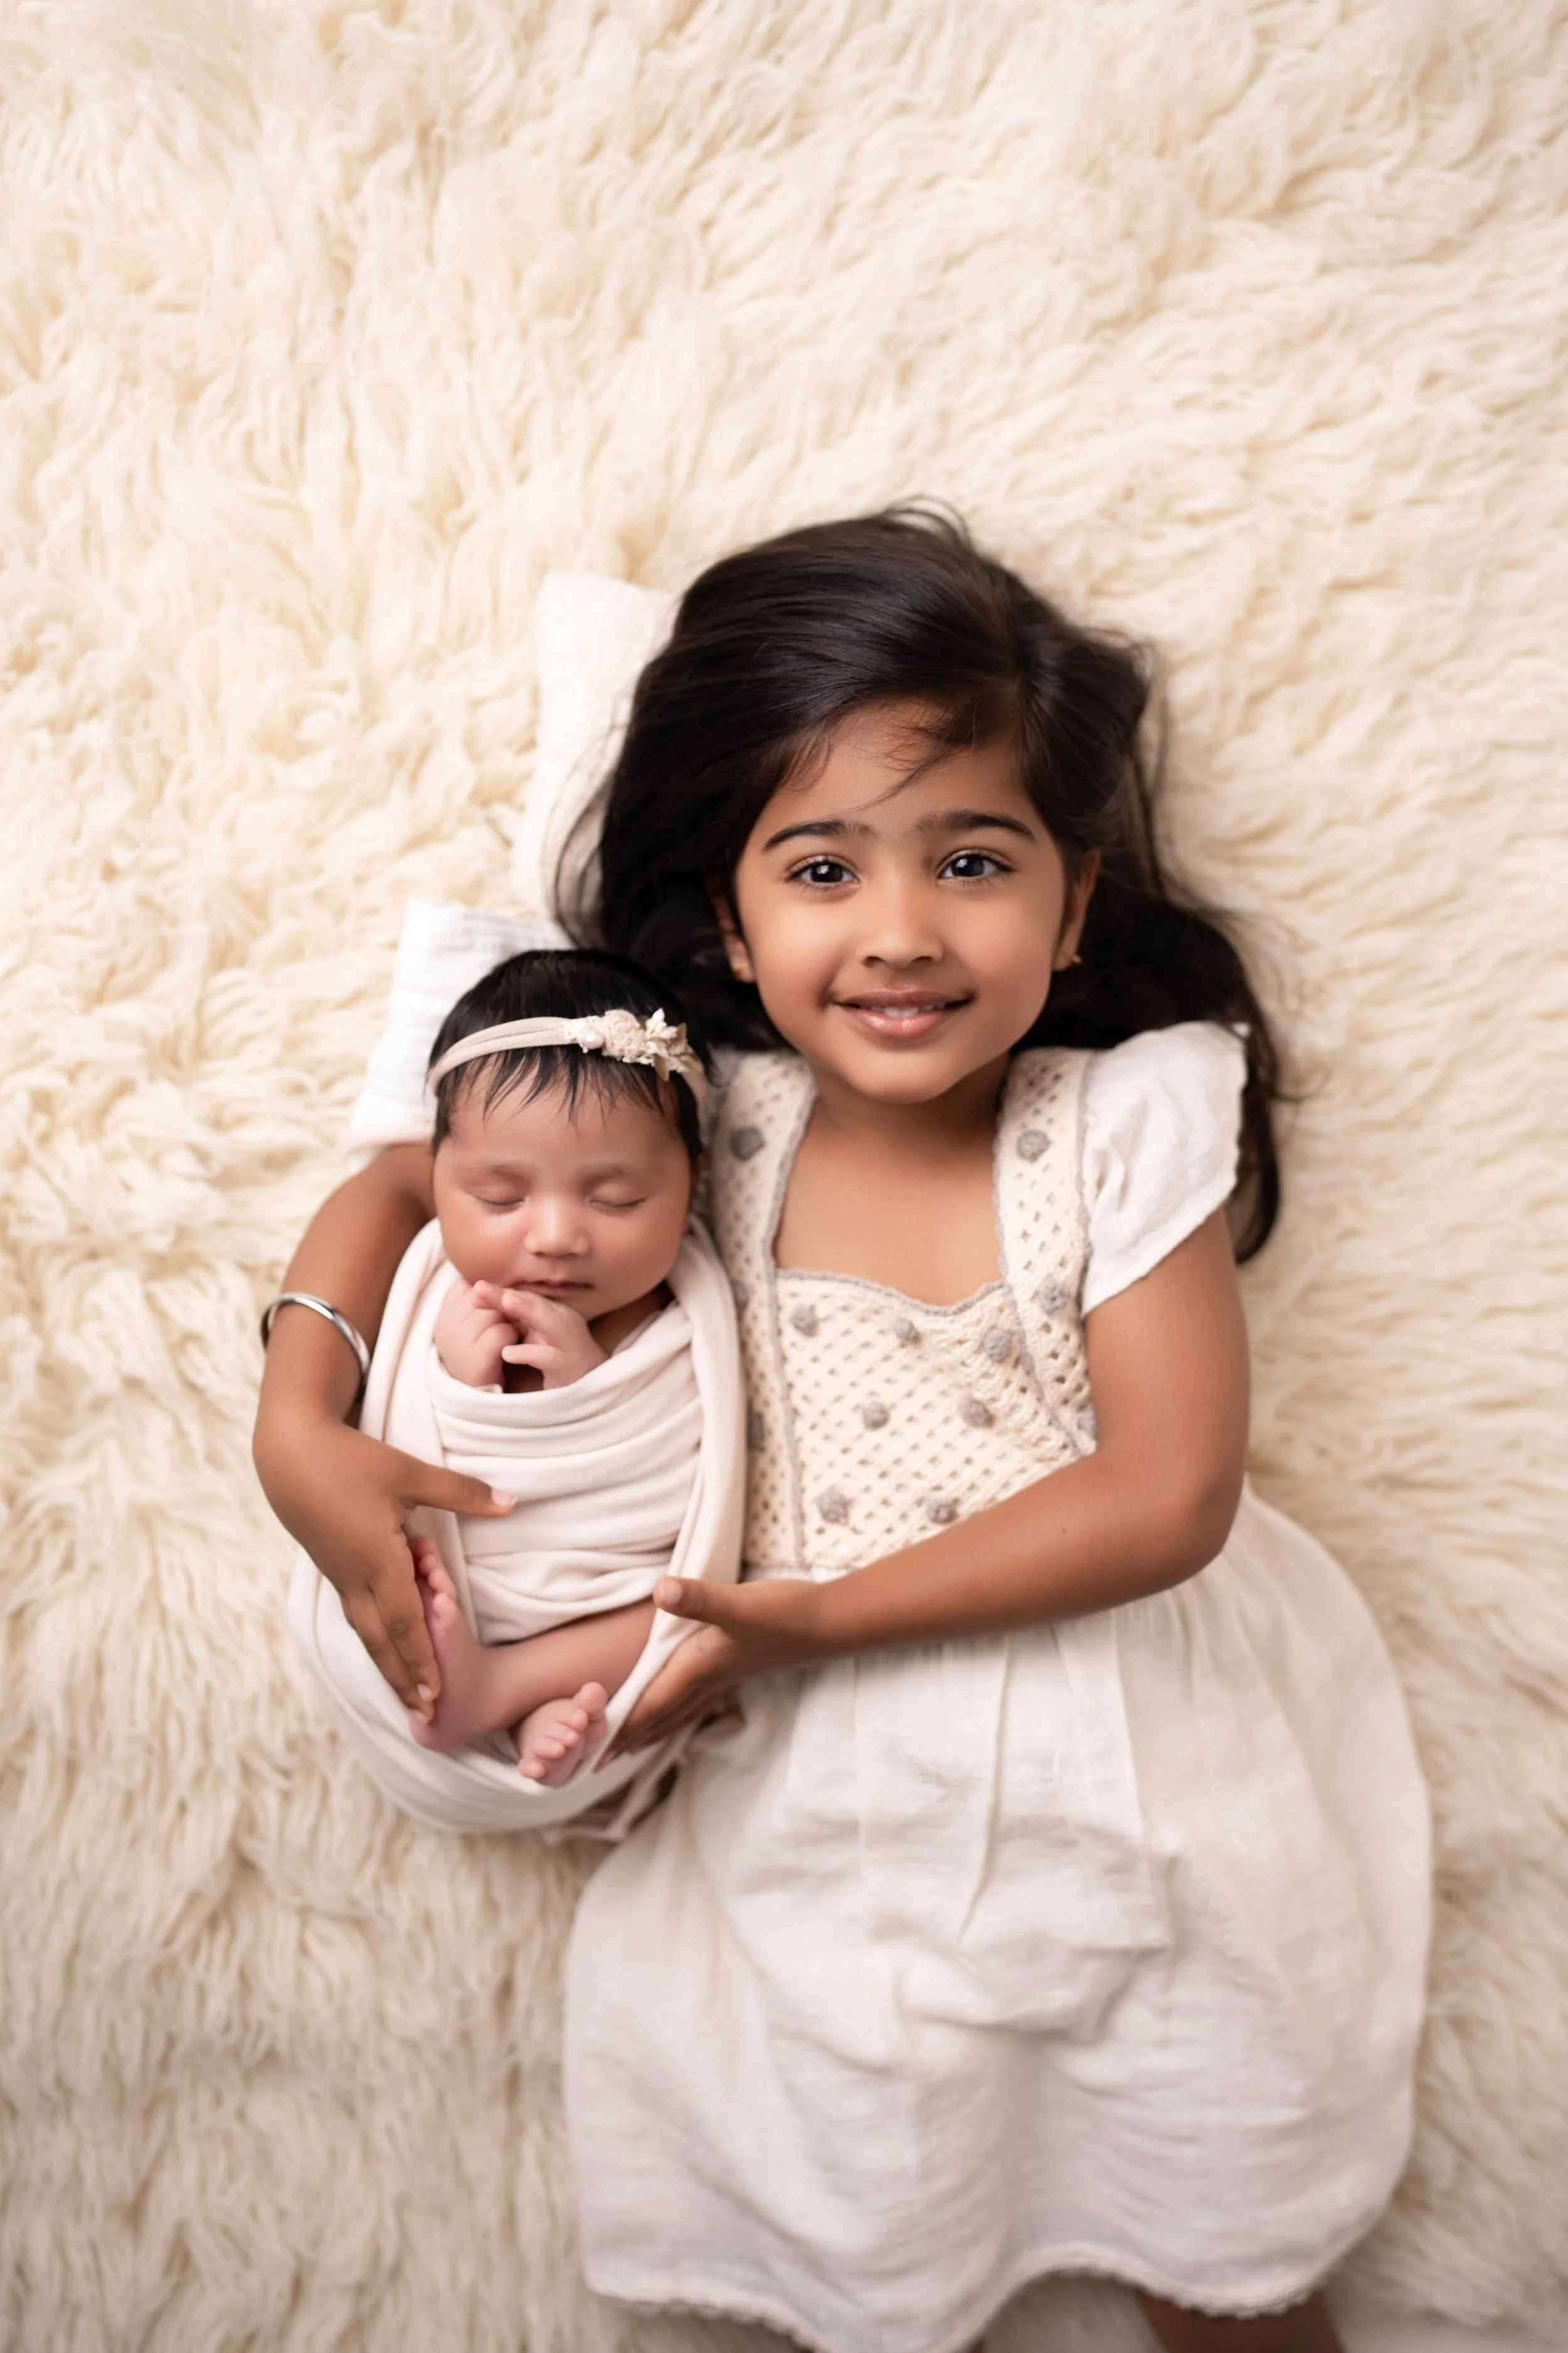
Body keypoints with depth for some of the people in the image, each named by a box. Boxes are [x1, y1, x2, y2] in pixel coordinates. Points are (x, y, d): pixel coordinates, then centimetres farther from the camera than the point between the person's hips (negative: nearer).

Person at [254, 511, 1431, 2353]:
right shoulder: (720, 1116, -9)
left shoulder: (1134, 1111, -14)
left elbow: (1168, 1495, -18)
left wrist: (825, 1612, -21)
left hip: (1129, 1778, 0)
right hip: (831, 1803, 1)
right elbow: (402, 1185, 1)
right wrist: (302, 1433, -14)